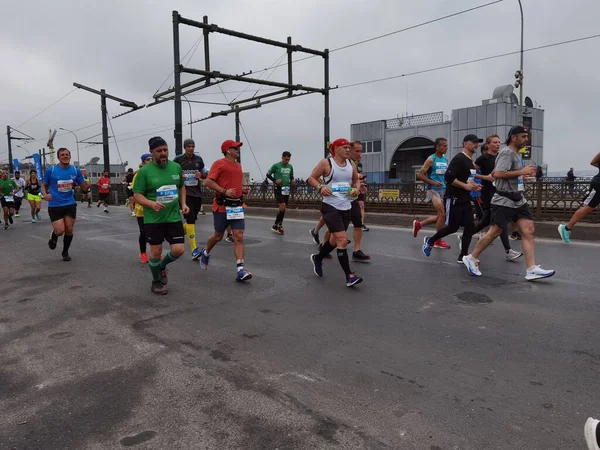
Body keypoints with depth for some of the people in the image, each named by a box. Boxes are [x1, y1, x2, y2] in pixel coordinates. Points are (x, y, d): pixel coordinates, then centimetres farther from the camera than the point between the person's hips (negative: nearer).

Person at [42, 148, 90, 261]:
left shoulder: (76, 170, 0)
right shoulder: (50, 170, -5)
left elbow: (83, 186, 4)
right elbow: (44, 185, 6)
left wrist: (88, 186, -20)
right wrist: (45, 195, -14)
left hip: (70, 204, 2)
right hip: (55, 205, -2)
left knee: (69, 230, 5)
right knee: (60, 231, -10)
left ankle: (65, 252, 27)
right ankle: (54, 236, 29)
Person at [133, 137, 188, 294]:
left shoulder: (176, 167, 2)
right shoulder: (144, 171, -10)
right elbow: (137, 195, -8)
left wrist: (183, 204, 4)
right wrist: (152, 204, -26)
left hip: (174, 217, 3)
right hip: (153, 219, -3)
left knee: (179, 250, -2)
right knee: (156, 251, 2)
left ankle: (162, 266, 31)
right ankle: (156, 282, 26)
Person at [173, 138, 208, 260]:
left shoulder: (198, 159, 9)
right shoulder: (178, 159, 0)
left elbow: (206, 173, 16)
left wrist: (201, 175, -6)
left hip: (197, 192, 5)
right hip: (185, 192, -4)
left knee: (193, 219, 11)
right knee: (190, 219, -13)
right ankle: (194, 249, -12)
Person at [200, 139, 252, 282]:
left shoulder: (238, 165, 15)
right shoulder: (219, 163, -7)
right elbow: (208, 182, -14)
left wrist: (243, 190, 9)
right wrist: (224, 191, -22)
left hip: (237, 206, 6)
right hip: (222, 206, -5)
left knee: (239, 237, -5)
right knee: (218, 236, 10)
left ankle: (240, 270, -8)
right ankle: (206, 253, 42)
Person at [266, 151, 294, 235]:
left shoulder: (290, 166, 8)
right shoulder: (276, 165, -7)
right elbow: (268, 174, -1)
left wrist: (292, 180, -2)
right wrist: (275, 180, -16)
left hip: (286, 189, 6)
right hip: (278, 189, -6)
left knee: (283, 208, 10)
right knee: (282, 207, -14)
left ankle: (279, 225, 23)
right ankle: (276, 225, 0)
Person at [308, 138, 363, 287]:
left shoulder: (351, 165, 8)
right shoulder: (326, 163, -8)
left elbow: (356, 180, 22)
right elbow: (311, 178, -2)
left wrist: (356, 188, 0)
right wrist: (321, 187, -19)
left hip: (346, 208, 7)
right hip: (330, 207, -7)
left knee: (335, 240, 18)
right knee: (343, 240, -15)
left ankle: (317, 258, 45)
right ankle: (349, 276, -8)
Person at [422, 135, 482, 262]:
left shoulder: (470, 161, 15)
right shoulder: (459, 159, -14)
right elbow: (448, 178, -23)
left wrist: (474, 185, 9)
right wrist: (465, 186, -19)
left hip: (465, 200, 9)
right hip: (454, 199, -9)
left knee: (470, 226, 0)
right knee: (452, 227, -2)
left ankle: (463, 256, 6)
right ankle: (429, 241, 20)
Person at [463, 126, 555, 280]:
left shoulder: (516, 154, 18)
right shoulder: (507, 153, -12)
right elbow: (498, 174, -26)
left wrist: (523, 174, 17)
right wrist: (521, 172, -19)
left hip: (518, 200, 9)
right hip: (504, 201, -9)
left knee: (528, 231, -2)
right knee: (494, 232, -2)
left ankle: (531, 270, -3)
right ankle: (471, 258, 14)